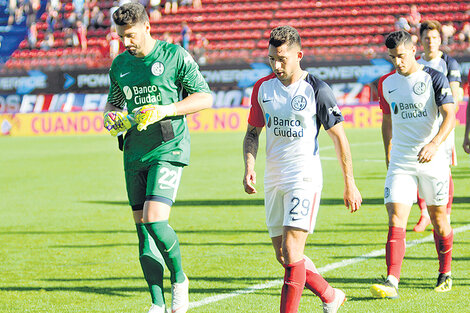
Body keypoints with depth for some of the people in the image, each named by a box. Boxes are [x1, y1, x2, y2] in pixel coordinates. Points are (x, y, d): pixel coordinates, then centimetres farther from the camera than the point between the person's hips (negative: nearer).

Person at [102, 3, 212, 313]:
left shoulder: (175, 56, -6)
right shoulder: (120, 64, 10)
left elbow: (205, 97, -4)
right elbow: (113, 101, 24)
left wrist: (166, 110, -16)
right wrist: (111, 115, 0)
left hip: (167, 150, -6)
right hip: (134, 153, 6)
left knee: (154, 220, -20)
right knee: (143, 229, 4)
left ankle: (179, 278, 6)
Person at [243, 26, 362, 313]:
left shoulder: (316, 90, -9)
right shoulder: (263, 88, 6)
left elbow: (340, 137, -3)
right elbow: (253, 132, 15)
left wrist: (350, 184, -3)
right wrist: (249, 167, -3)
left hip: (304, 176, -6)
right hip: (273, 179, 6)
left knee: (291, 251, -16)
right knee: (283, 255, 10)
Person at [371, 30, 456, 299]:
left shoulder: (434, 79, -6)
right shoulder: (387, 83, 8)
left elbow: (449, 115, -16)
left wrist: (435, 144, -32)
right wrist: (388, 156, 22)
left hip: (433, 160, -3)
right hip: (400, 163, 3)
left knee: (438, 217, 8)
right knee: (396, 220, -11)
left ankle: (446, 274, 28)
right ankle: (392, 282, -18)